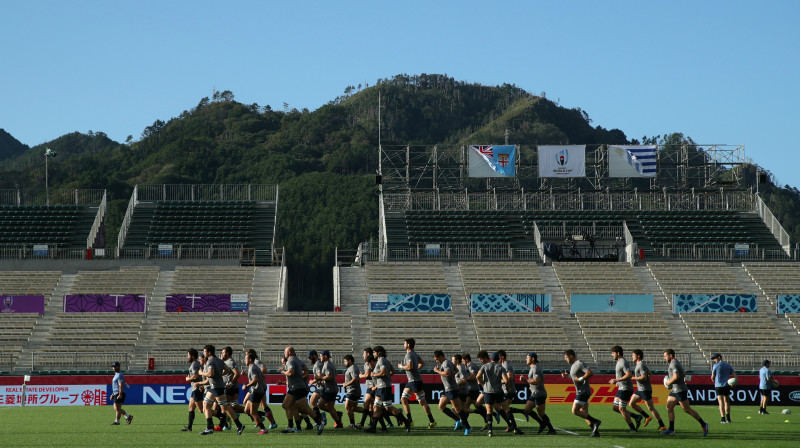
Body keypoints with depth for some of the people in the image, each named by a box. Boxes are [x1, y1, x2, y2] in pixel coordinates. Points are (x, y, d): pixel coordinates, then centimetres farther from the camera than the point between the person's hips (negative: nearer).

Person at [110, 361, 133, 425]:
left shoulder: (120, 375, -13)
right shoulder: (116, 374, 19)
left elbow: (121, 385, -21)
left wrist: (120, 395, -27)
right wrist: (113, 394, 23)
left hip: (119, 394, -10)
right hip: (116, 394, 10)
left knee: (117, 408, -6)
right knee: (116, 408, 12)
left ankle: (117, 421, -2)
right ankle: (128, 416, 17)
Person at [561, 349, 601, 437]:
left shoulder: (579, 364, -14)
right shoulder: (572, 365, 16)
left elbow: (590, 373, -23)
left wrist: (580, 379, -21)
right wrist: (567, 375, 15)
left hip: (583, 392, -10)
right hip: (580, 392, 10)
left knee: (575, 411, -12)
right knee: (584, 414, 7)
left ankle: (595, 422, -9)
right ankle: (596, 431, 4)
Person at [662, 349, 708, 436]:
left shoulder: (674, 364, -16)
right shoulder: (676, 363, 17)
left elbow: (676, 377, -29)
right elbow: (684, 374, 28)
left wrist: (668, 382, -12)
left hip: (680, 390, -10)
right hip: (674, 390, 10)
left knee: (687, 410, -5)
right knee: (669, 407, 5)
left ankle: (703, 424, 2)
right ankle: (671, 429, 4)